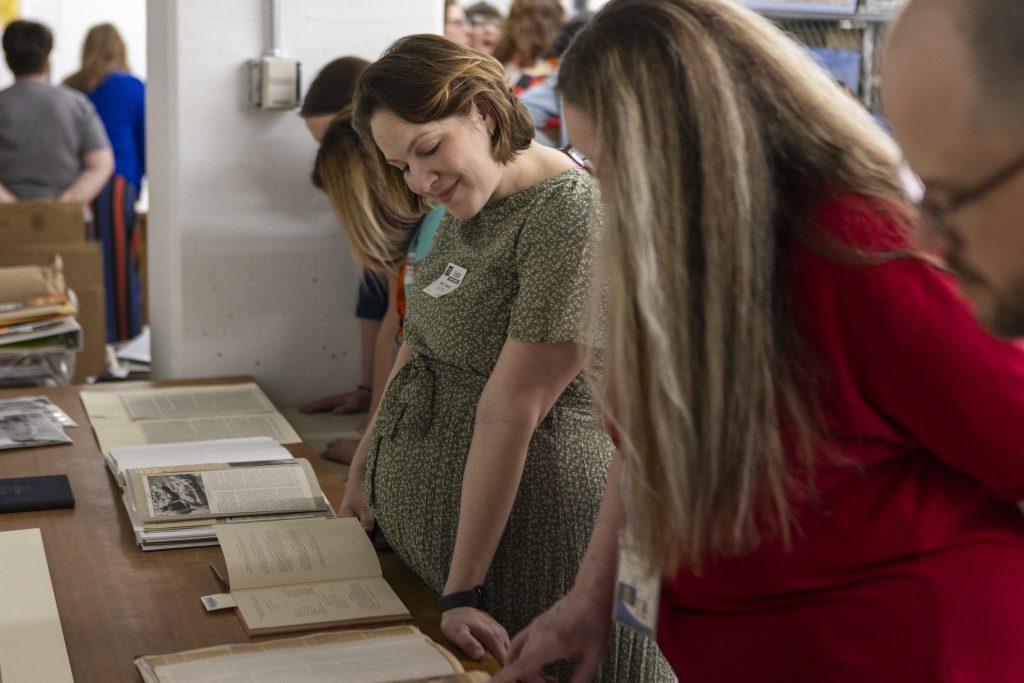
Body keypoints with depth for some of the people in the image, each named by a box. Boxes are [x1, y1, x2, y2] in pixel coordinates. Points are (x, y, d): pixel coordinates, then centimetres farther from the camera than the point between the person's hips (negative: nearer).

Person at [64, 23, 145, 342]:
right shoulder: (132, 88, 2)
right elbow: (146, 144, 2)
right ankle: (121, 339, -2)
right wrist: (139, 185, 13)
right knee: (119, 268, -2)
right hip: (117, 186, -4)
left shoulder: (68, 89, 11)